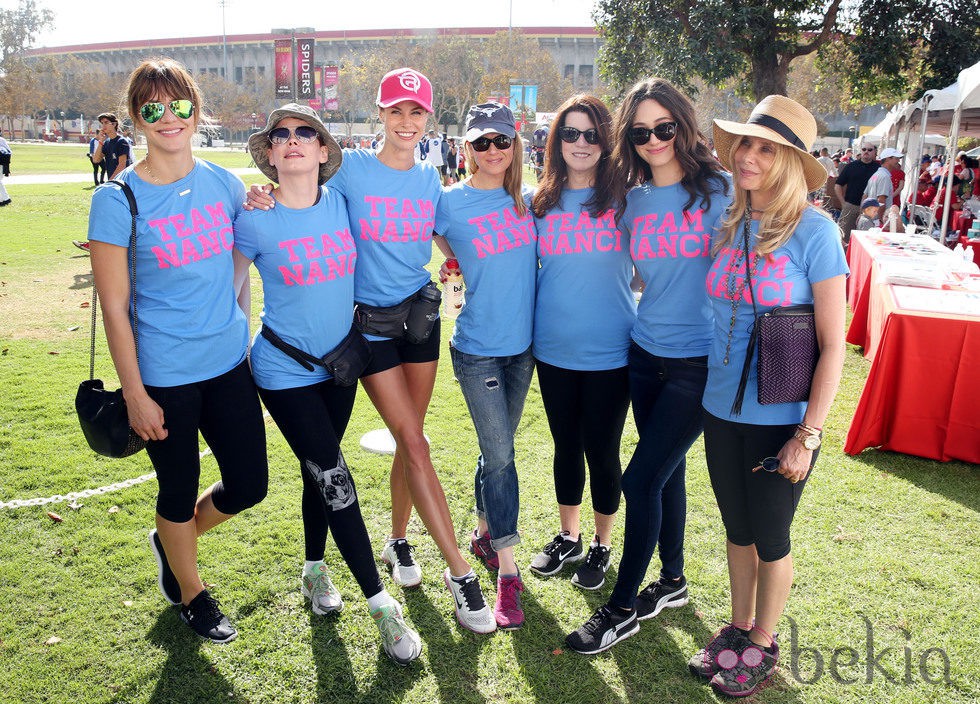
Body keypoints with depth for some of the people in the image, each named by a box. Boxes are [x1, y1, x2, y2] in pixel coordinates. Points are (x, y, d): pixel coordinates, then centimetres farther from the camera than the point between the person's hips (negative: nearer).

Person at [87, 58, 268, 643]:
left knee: (249, 485, 11)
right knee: (180, 489, 12)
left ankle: (171, 540, 43)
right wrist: (135, 396, -10)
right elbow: (114, 309, -9)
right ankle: (192, 595, 40)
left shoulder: (224, 183, 2)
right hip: (164, 376, -4)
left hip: (230, 363, 5)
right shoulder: (118, 200, -10)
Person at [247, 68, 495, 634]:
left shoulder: (430, 178, 5)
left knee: (409, 440, 12)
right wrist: (268, 197, -21)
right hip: (370, 323, -4)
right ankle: (460, 572, 1)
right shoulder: (351, 168, -7)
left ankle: (399, 540, 34)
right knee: (415, 443, -6)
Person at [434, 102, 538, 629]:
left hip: (522, 344, 4)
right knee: (499, 455, -5)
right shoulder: (450, 202, -7)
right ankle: (507, 571, 6)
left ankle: (483, 532, 36)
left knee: (497, 449, 16)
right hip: (477, 348, -4)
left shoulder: (524, 200, 5)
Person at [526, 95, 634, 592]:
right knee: (565, 445, 17)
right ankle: (568, 536, 37)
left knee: (602, 451, 8)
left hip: (609, 351, -2)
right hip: (553, 350, 3)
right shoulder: (539, 204, 4)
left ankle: (602, 546, 30)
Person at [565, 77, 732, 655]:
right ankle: (673, 581, 38)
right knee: (666, 472, 17)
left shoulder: (721, 190, -8)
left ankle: (622, 607, 14)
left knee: (641, 478, -5)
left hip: (700, 362, -5)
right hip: (646, 353, 5)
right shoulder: (632, 201, 6)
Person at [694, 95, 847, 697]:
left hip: (781, 420, -5)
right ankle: (739, 628, 41)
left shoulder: (814, 231, -14)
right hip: (723, 410, 5)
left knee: (770, 537, 12)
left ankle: (763, 645, 35)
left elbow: (834, 345, -13)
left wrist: (808, 435, -15)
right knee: (738, 529, 20)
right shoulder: (727, 227, 2)